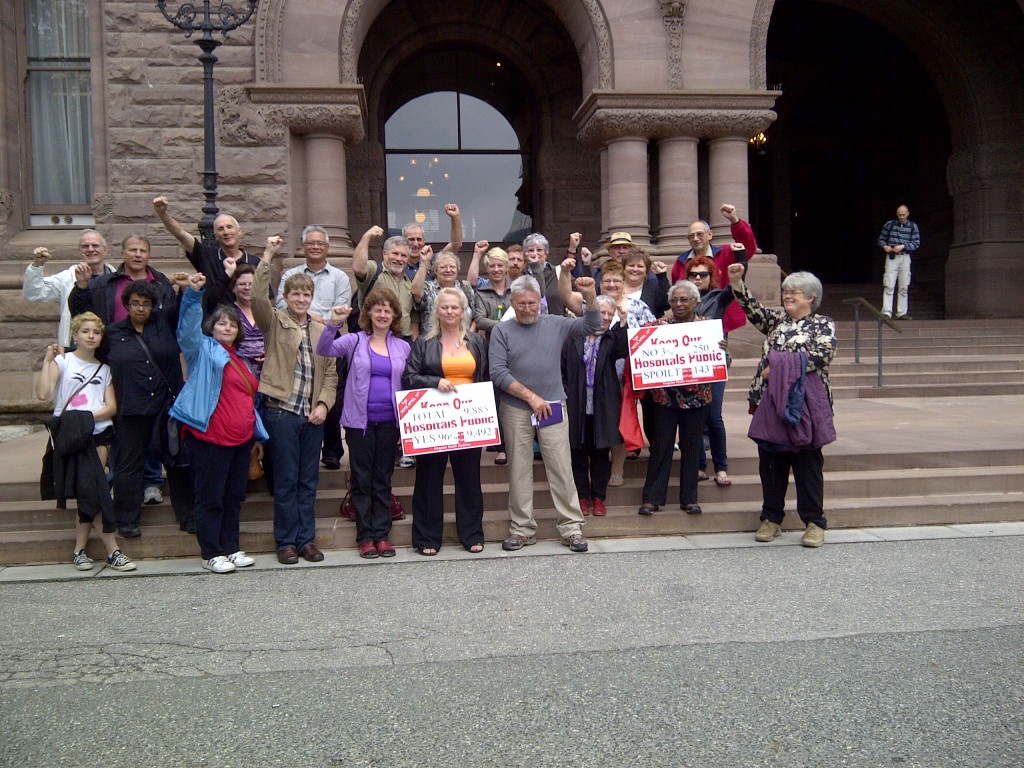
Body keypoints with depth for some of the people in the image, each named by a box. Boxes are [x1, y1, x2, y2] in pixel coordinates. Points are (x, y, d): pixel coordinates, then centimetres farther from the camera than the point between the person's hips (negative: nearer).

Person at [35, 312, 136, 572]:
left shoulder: (104, 369, 16)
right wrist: (48, 360, -10)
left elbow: (111, 407, 5)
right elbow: (43, 393, -11)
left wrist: (88, 417, -12)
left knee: (88, 492, -5)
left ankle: (79, 550, 5)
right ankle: (112, 550, -9)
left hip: (98, 434, 3)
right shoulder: (62, 361, 5)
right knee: (94, 490, -12)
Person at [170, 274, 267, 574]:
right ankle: (211, 554, 9)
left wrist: (259, 435, 24)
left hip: (241, 440, 7)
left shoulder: (241, 360, 20)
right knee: (211, 498, 0)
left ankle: (231, 548, 23)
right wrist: (194, 294, -33)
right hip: (211, 439, -7)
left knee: (234, 497, 13)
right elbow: (188, 326, -18)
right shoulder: (203, 350, 2)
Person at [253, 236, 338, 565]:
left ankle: (306, 539, 19)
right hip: (281, 412, -4)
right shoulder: (274, 322, 3)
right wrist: (267, 256, -18)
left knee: (309, 480, 10)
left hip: (313, 415, 4)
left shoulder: (321, 331, 14)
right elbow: (258, 298, -18)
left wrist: (323, 404, -4)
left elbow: (331, 373, 10)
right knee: (286, 480, 2)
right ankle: (286, 542, 12)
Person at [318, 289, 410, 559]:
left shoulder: (403, 347, 9)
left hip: (389, 422, 2)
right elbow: (324, 351, -15)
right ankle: (365, 536, 13)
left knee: (384, 479, 9)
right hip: (360, 421, -2)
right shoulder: (354, 341, 0)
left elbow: (408, 386, 12)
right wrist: (333, 324, -31)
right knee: (362, 479, 5)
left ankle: (382, 534, 16)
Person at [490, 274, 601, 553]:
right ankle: (522, 529, 16)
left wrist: (589, 295, -9)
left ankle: (571, 527, 7)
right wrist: (531, 397, -10)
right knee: (519, 471, 5)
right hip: (515, 410, 0)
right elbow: (498, 373, -7)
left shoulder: (555, 324, 8)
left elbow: (591, 326, 8)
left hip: (553, 407, 1)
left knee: (562, 469, 0)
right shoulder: (501, 331, 2)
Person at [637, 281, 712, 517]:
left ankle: (689, 498, 18)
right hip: (665, 396, -1)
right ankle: (653, 497, 9)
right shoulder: (660, 326, 2)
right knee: (661, 445, 2)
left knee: (691, 446, 8)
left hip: (696, 397, 1)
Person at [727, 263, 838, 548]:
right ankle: (772, 518, 18)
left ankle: (814, 522, 8)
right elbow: (753, 309, 4)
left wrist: (779, 366, -17)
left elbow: (822, 353, -14)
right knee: (770, 460, 8)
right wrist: (736, 282, -10)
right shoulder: (777, 320, 18)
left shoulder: (823, 324, 3)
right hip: (771, 402, 5)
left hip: (804, 403, -4)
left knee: (807, 461, 0)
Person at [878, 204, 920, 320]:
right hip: (891, 257, -2)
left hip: (905, 257, 2)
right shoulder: (890, 224, 7)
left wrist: (903, 246, -14)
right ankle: (886, 312, -13)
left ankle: (902, 313, 9)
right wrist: (885, 246, -10)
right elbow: (881, 239, 11)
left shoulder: (913, 227, 8)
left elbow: (916, 243, 2)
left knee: (904, 287, 4)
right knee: (889, 285, -10)